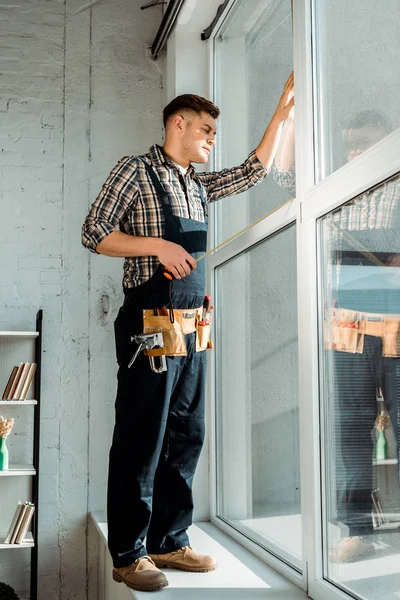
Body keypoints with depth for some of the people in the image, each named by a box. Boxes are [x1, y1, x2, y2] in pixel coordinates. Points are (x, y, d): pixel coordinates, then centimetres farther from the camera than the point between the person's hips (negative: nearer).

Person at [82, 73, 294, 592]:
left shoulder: (199, 186, 19)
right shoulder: (136, 171, -2)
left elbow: (255, 170, 23)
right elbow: (94, 233, -6)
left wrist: (284, 109, 19)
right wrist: (157, 246, -17)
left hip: (192, 330, 8)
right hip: (151, 326, -8)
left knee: (186, 438, 10)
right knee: (141, 441, -2)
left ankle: (170, 541, 22)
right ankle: (128, 554, 10)